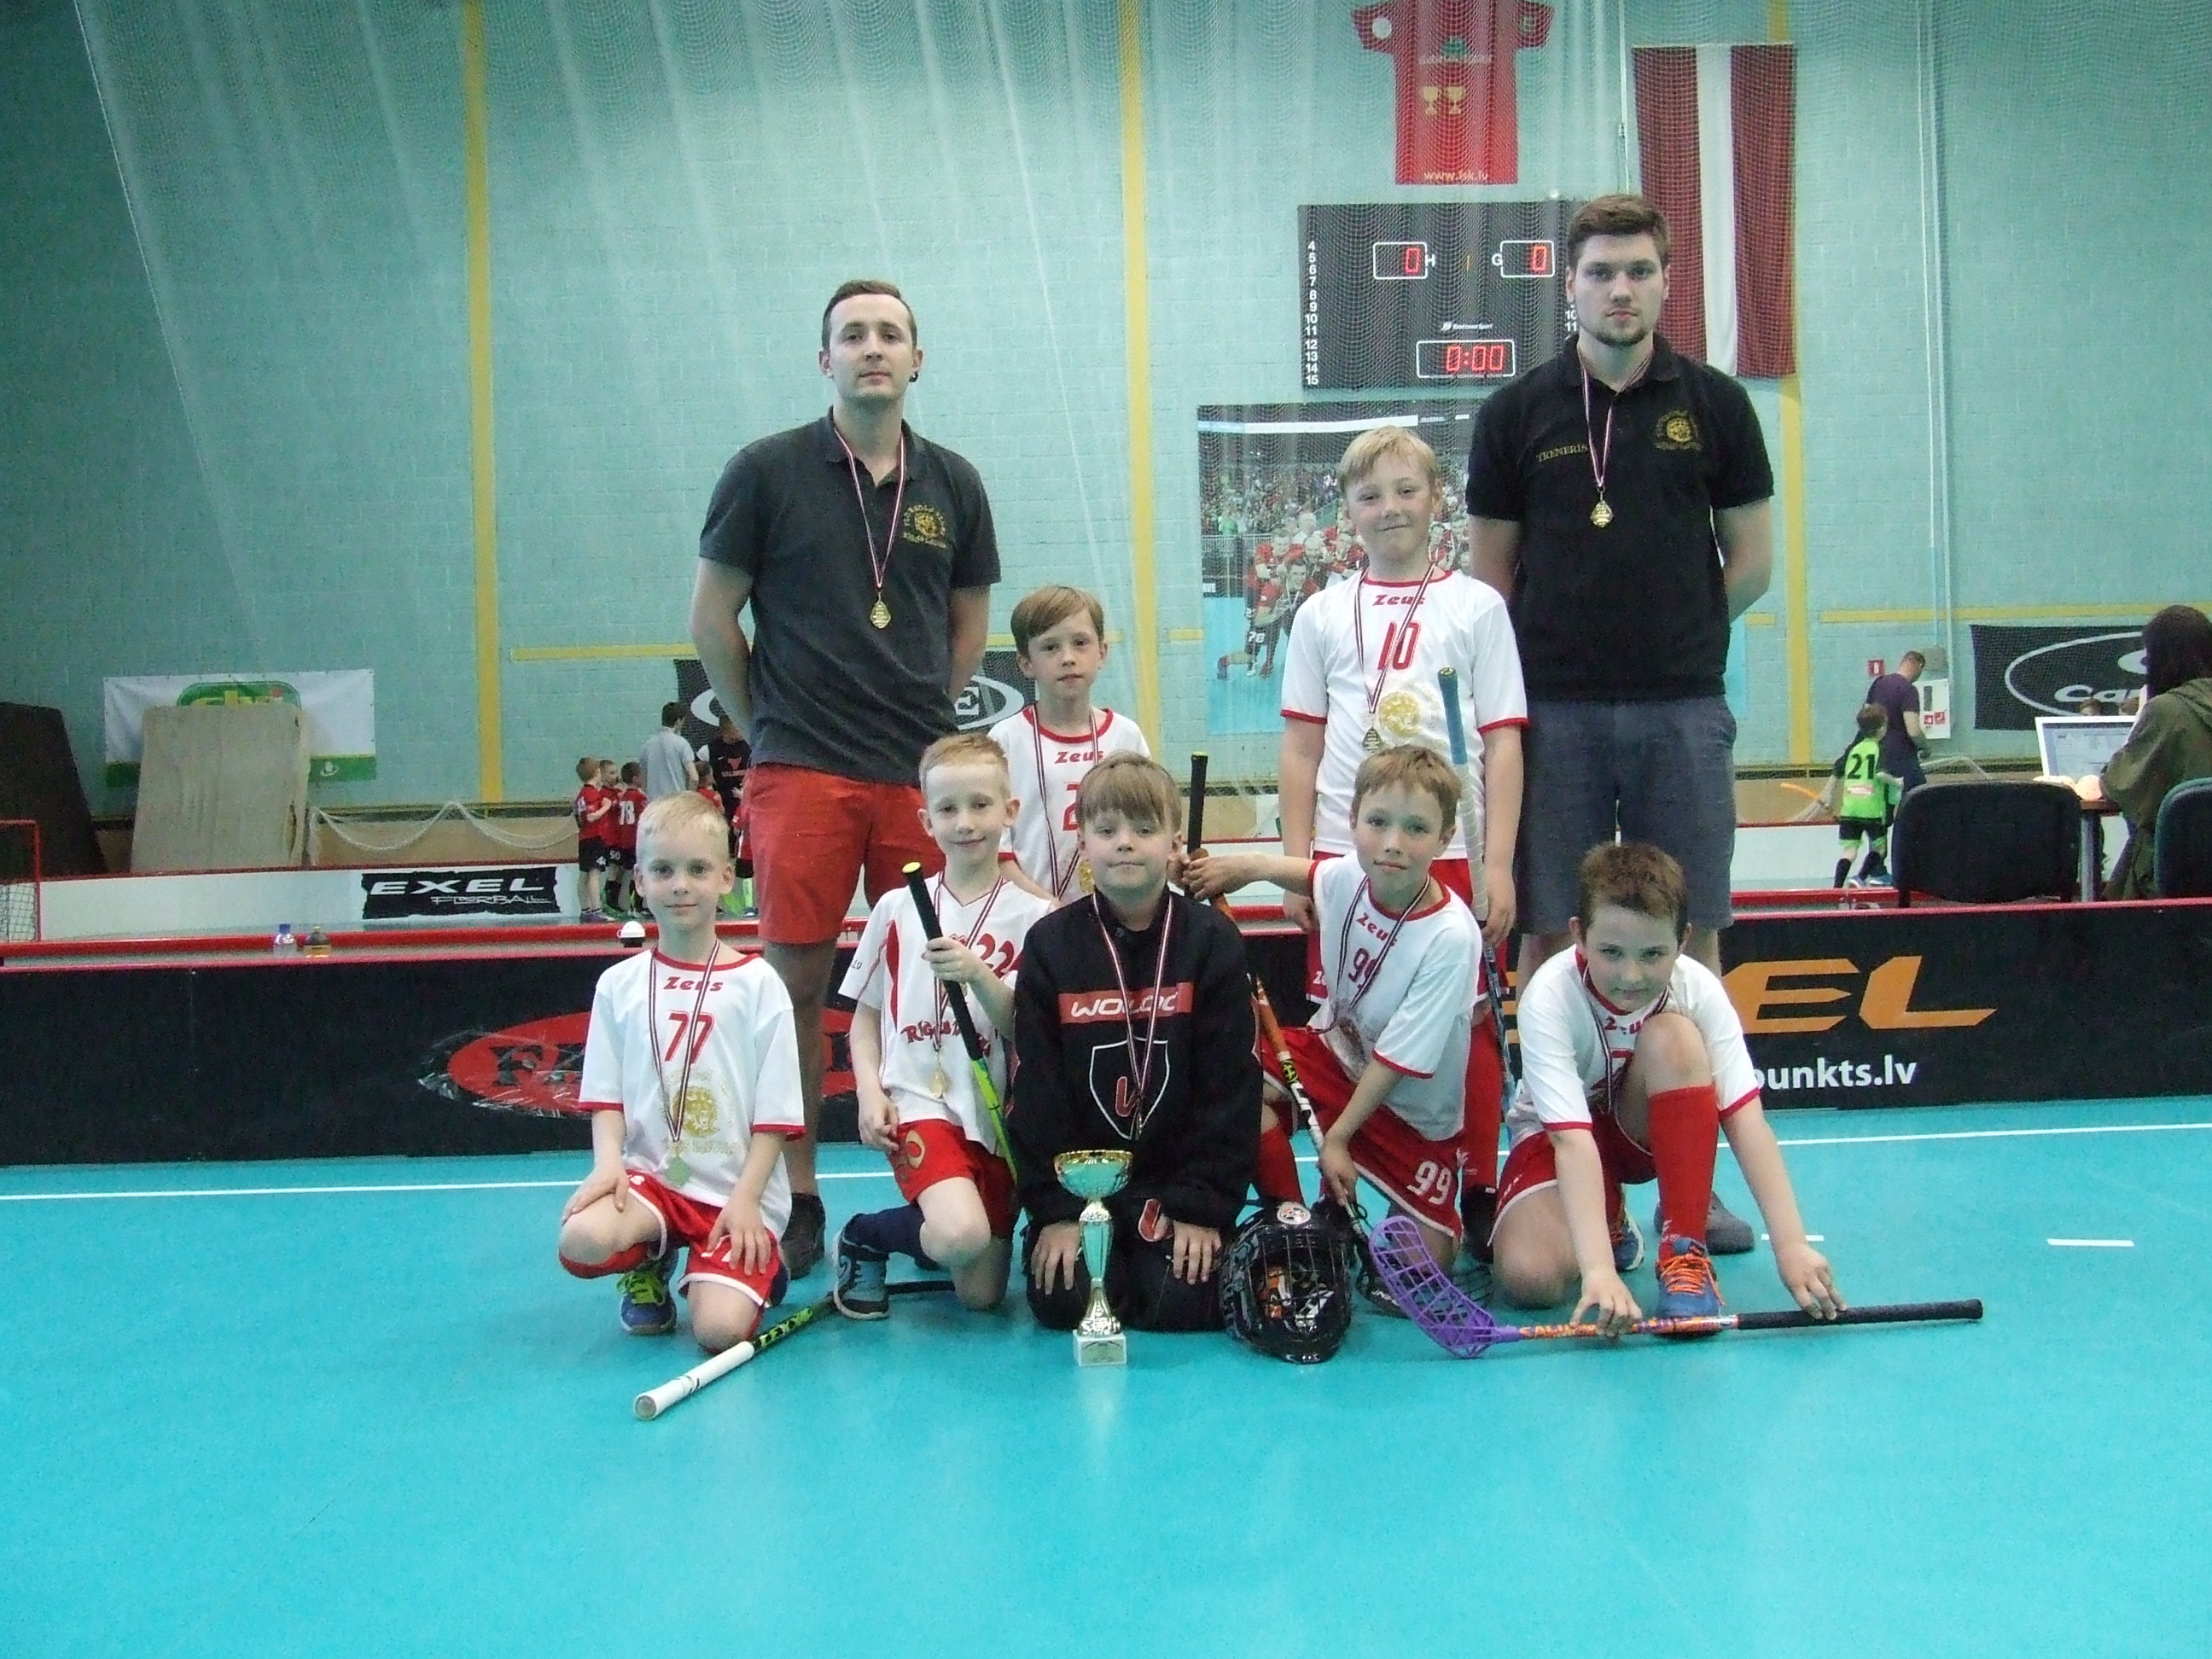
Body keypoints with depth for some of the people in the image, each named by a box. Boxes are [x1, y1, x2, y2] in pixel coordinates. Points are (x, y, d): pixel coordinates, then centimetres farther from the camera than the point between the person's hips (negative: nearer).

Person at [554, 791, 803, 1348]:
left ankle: (755, 1266, 14)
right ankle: (649, 1261, 7)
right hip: (648, 1175, 3)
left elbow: (775, 1112, -2)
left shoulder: (757, 983, 0)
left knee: (719, 1330, -22)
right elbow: (605, 1094, 6)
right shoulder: (619, 984, 8)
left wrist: (746, 1197, -12)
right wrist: (609, 1163, -13)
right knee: (581, 1241, -29)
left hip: (735, 1191, -2)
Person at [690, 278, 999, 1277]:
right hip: (801, 773, -3)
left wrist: (924, 718, 13)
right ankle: (796, 1202, 9)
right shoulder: (767, 472, 0)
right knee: (799, 983, -1)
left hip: (922, 774, 3)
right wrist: (765, 725, 6)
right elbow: (712, 615, 5)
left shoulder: (952, 484, 10)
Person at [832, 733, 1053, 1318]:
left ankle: (927, 1228, 29)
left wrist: (979, 976, -20)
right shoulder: (897, 908, 5)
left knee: (981, 1295, -3)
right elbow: (865, 1014, 13)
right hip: (920, 1104, -1)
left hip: (998, 1116, 2)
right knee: (962, 1235, -29)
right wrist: (870, 1090, -3)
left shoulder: (1033, 915, 1)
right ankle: (864, 1237, 2)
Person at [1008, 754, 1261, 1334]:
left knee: (1184, 1306, -16)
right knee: (1062, 1303, -15)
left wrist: (1203, 1205, -10)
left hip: (1176, 1174, -1)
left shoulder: (1212, 939, -5)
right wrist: (1055, 1208, -9)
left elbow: (1229, 1084, -5)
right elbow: (1036, 1085, -3)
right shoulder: (1050, 943, -2)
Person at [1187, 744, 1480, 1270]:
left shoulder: (1451, 938, -29)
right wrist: (1249, 865, -4)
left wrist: (1337, 1137, -19)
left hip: (1412, 1112, -5)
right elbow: (1309, 874, 15)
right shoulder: (1347, 878, -13)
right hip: (1335, 1049, 5)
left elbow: (1399, 1057, -23)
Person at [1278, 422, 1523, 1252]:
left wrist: (1497, 865, -4)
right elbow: (1301, 748, 8)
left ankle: (1477, 1193, 15)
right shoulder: (1324, 614, 9)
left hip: (1449, 854, -1)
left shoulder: (1476, 607, 5)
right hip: (1343, 856, 1)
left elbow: (1502, 745, 2)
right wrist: (1296, 865, 2)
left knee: (1463, 1029, 2)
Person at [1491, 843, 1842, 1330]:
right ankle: (1609, 1223, 6)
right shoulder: (1550, 998, -31)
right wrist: (1598, 1270, -50)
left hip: (1645, 1128, 2)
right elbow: (1572, 1139, -39)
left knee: (1671, 1037, -32)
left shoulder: (1698, 989, -24)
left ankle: (1684, 1249, -23)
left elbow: (1744, 1117, -30)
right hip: (1556, 1136, -2)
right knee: (1526, 1277, -31)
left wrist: (1791, 1244, -41)